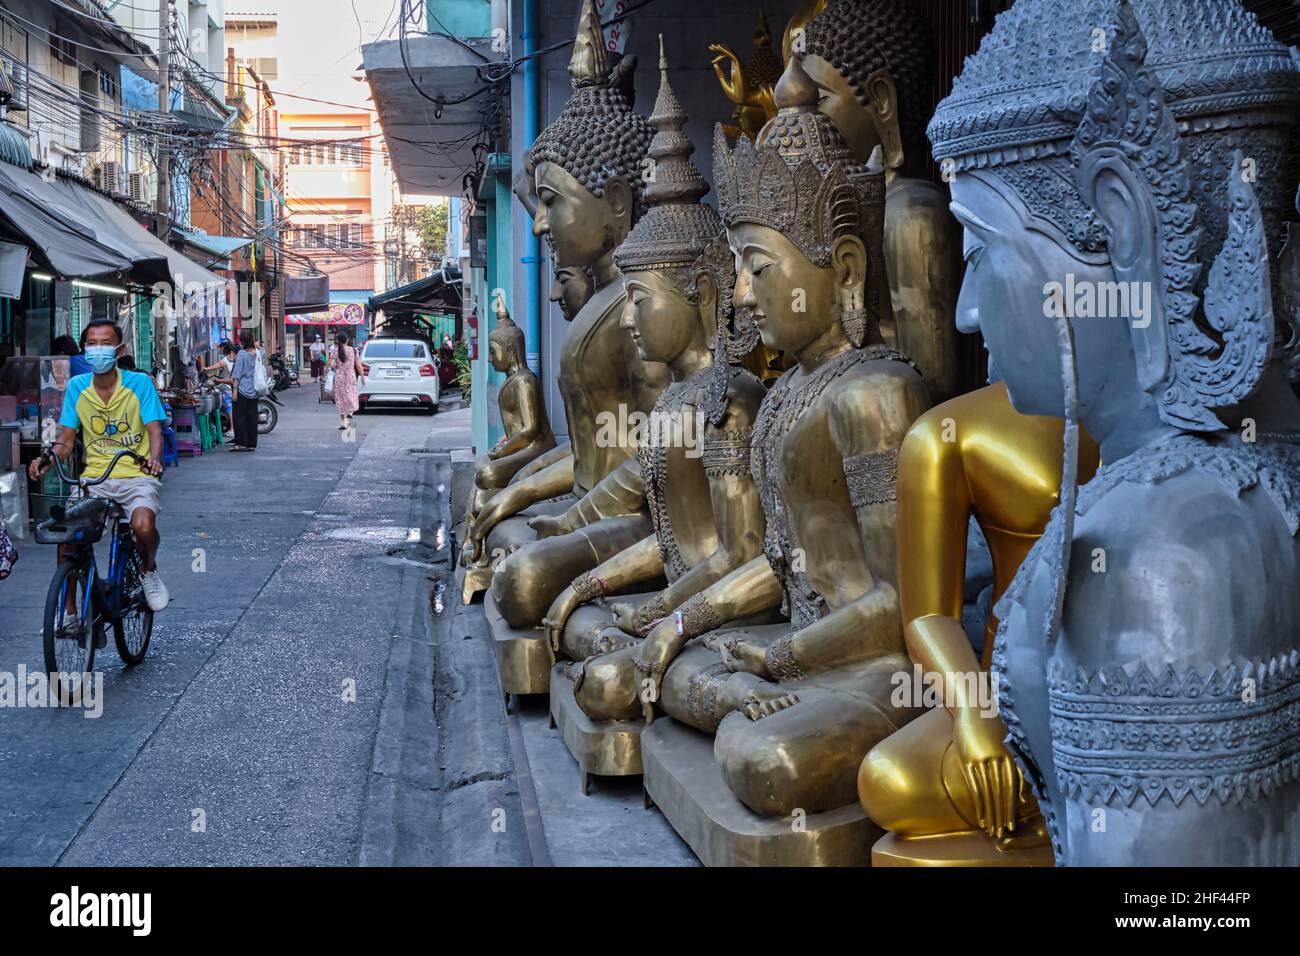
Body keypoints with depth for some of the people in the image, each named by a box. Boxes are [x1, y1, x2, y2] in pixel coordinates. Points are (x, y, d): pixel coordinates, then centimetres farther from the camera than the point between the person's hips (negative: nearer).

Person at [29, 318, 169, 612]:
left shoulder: (139, 383, -4)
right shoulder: (76, 386, 4)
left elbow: (154, 430, -9)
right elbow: (66, 439, 7)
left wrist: (155, 459, -30)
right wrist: (47, 460, -15)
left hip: (136, 476, -3)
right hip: (95, 477, 3)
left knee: (143, 525, -33)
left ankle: (148, 571, 4)